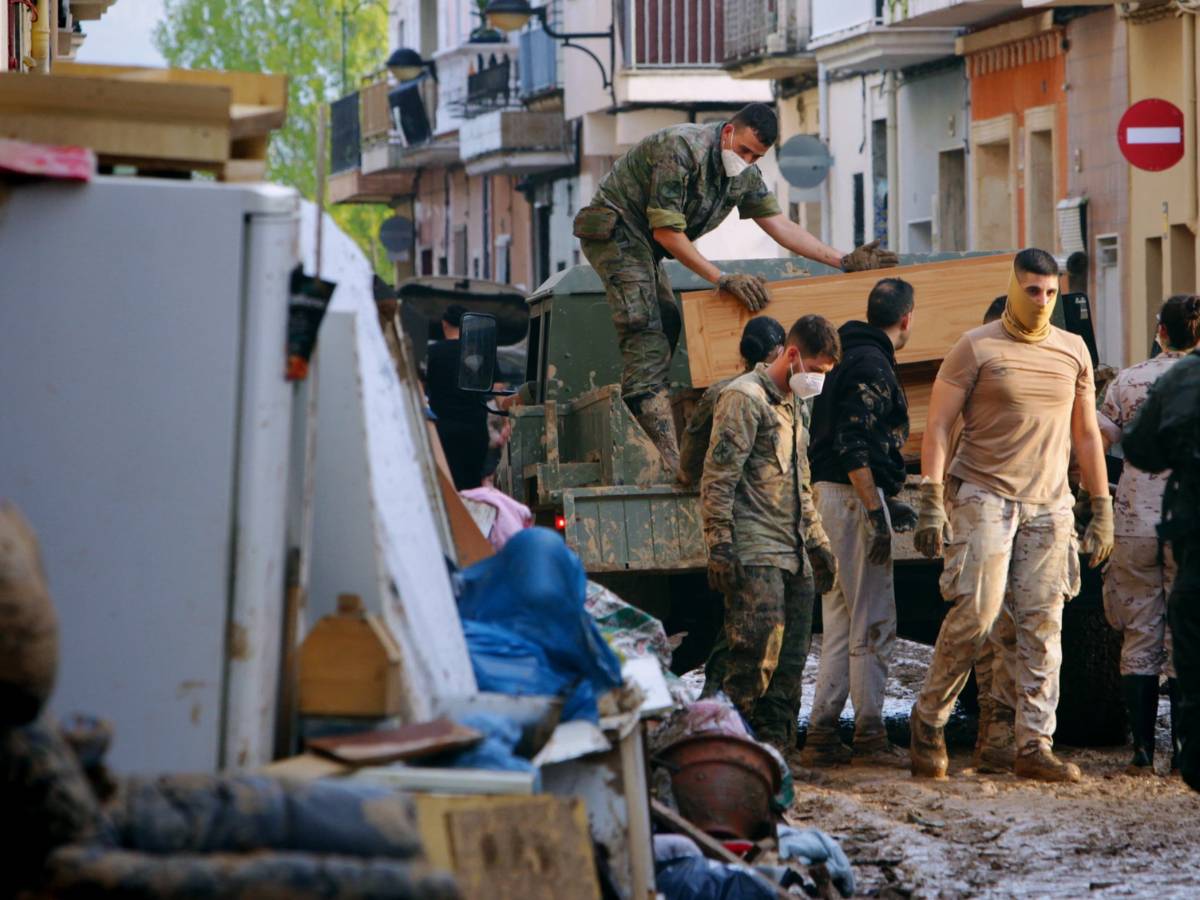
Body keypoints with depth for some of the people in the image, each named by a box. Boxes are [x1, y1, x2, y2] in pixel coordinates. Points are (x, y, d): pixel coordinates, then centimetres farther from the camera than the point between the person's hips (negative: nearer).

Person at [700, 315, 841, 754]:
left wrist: (817, 540, 28)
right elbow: (718, 480, -13)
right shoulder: (744, 398, -7)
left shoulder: (792, 404, 22)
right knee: (758, 655, -16)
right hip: (755, 557, -9)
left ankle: (776, 751, 11)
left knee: (790, 661, 7)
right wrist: (720, 549, -18)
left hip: (791, 555, 9)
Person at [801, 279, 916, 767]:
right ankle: (870, 737, -5)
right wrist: (876, 513, -22)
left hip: (831, 495, 10)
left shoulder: (852, 359, 19)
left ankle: (822, 736, 11)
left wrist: (884, 504, 26)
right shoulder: (871, 366, -12)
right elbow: (852, 446, -21)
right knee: (873, 622, -6)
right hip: (856, 500, -10)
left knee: (840, 624, 12)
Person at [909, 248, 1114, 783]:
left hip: (1049, 503, 4)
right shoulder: (975, 349, -2)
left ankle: (1034, 746, -1)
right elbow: (937, 427, -3)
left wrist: (1102, 511, 14)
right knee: (977, 609, -14)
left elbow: (1086, 434, 18)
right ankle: (929, 718, 3)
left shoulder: (1073, 351, 11)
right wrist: (931, 503, -12)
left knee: (1041, 623, -1)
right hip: (984, 494, -4)